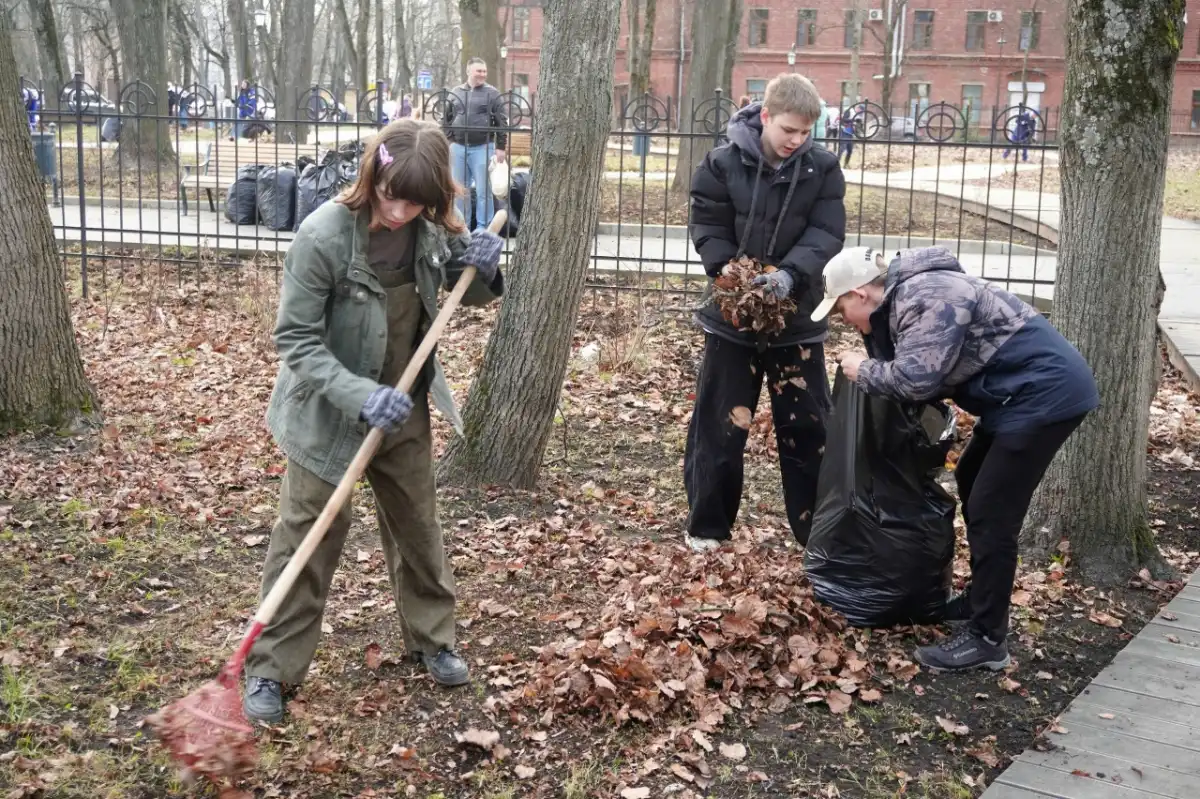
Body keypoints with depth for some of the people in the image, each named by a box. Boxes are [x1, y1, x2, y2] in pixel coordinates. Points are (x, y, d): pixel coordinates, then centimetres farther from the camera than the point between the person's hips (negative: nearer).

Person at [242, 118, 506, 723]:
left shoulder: (432, 232, -11)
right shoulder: (323, 235, -26)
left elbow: (468, 296, 7)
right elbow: (295, 339, -22)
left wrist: (482, 269, -17)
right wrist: (359, 395, -35)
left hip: (404, 411, 5)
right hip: (329, 414, -4)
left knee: (417, 526, 18)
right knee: (307, 538, 4)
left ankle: (432, 638, 37)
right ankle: (271, 668, 18)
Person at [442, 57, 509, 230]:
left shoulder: (492, 93, 0)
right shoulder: (455, 93, 10)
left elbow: (501, 122, -2)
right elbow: (447, 120, 14)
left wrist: (500, 147, -8)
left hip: (482, 147, -4)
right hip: (458, 147, 4)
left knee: (483, 190, -2)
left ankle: (483, 227, 4)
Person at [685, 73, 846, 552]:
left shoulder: (823, 169, -4)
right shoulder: (722, 163, -8)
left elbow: (826, 234, -11)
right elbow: (707, 226, -6)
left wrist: (791, 275, -28)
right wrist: (728, 271, -24)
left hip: (797, 315, 1)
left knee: (808, 424, 7)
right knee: (718, 424, 7)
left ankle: (817, 530, 19)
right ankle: (707, 525, 22)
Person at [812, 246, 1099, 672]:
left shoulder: (925, 300, -20)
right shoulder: (903, 298, 13)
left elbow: (915, 379, -28)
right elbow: (923, 376, 15)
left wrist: (863, 370, -11)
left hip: (1046, 393, -11)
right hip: (1025, 393, 11)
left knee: (991, 513, -8)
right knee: (972, 483, 23)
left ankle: (987, 639, 1)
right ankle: (981, 598, 36)